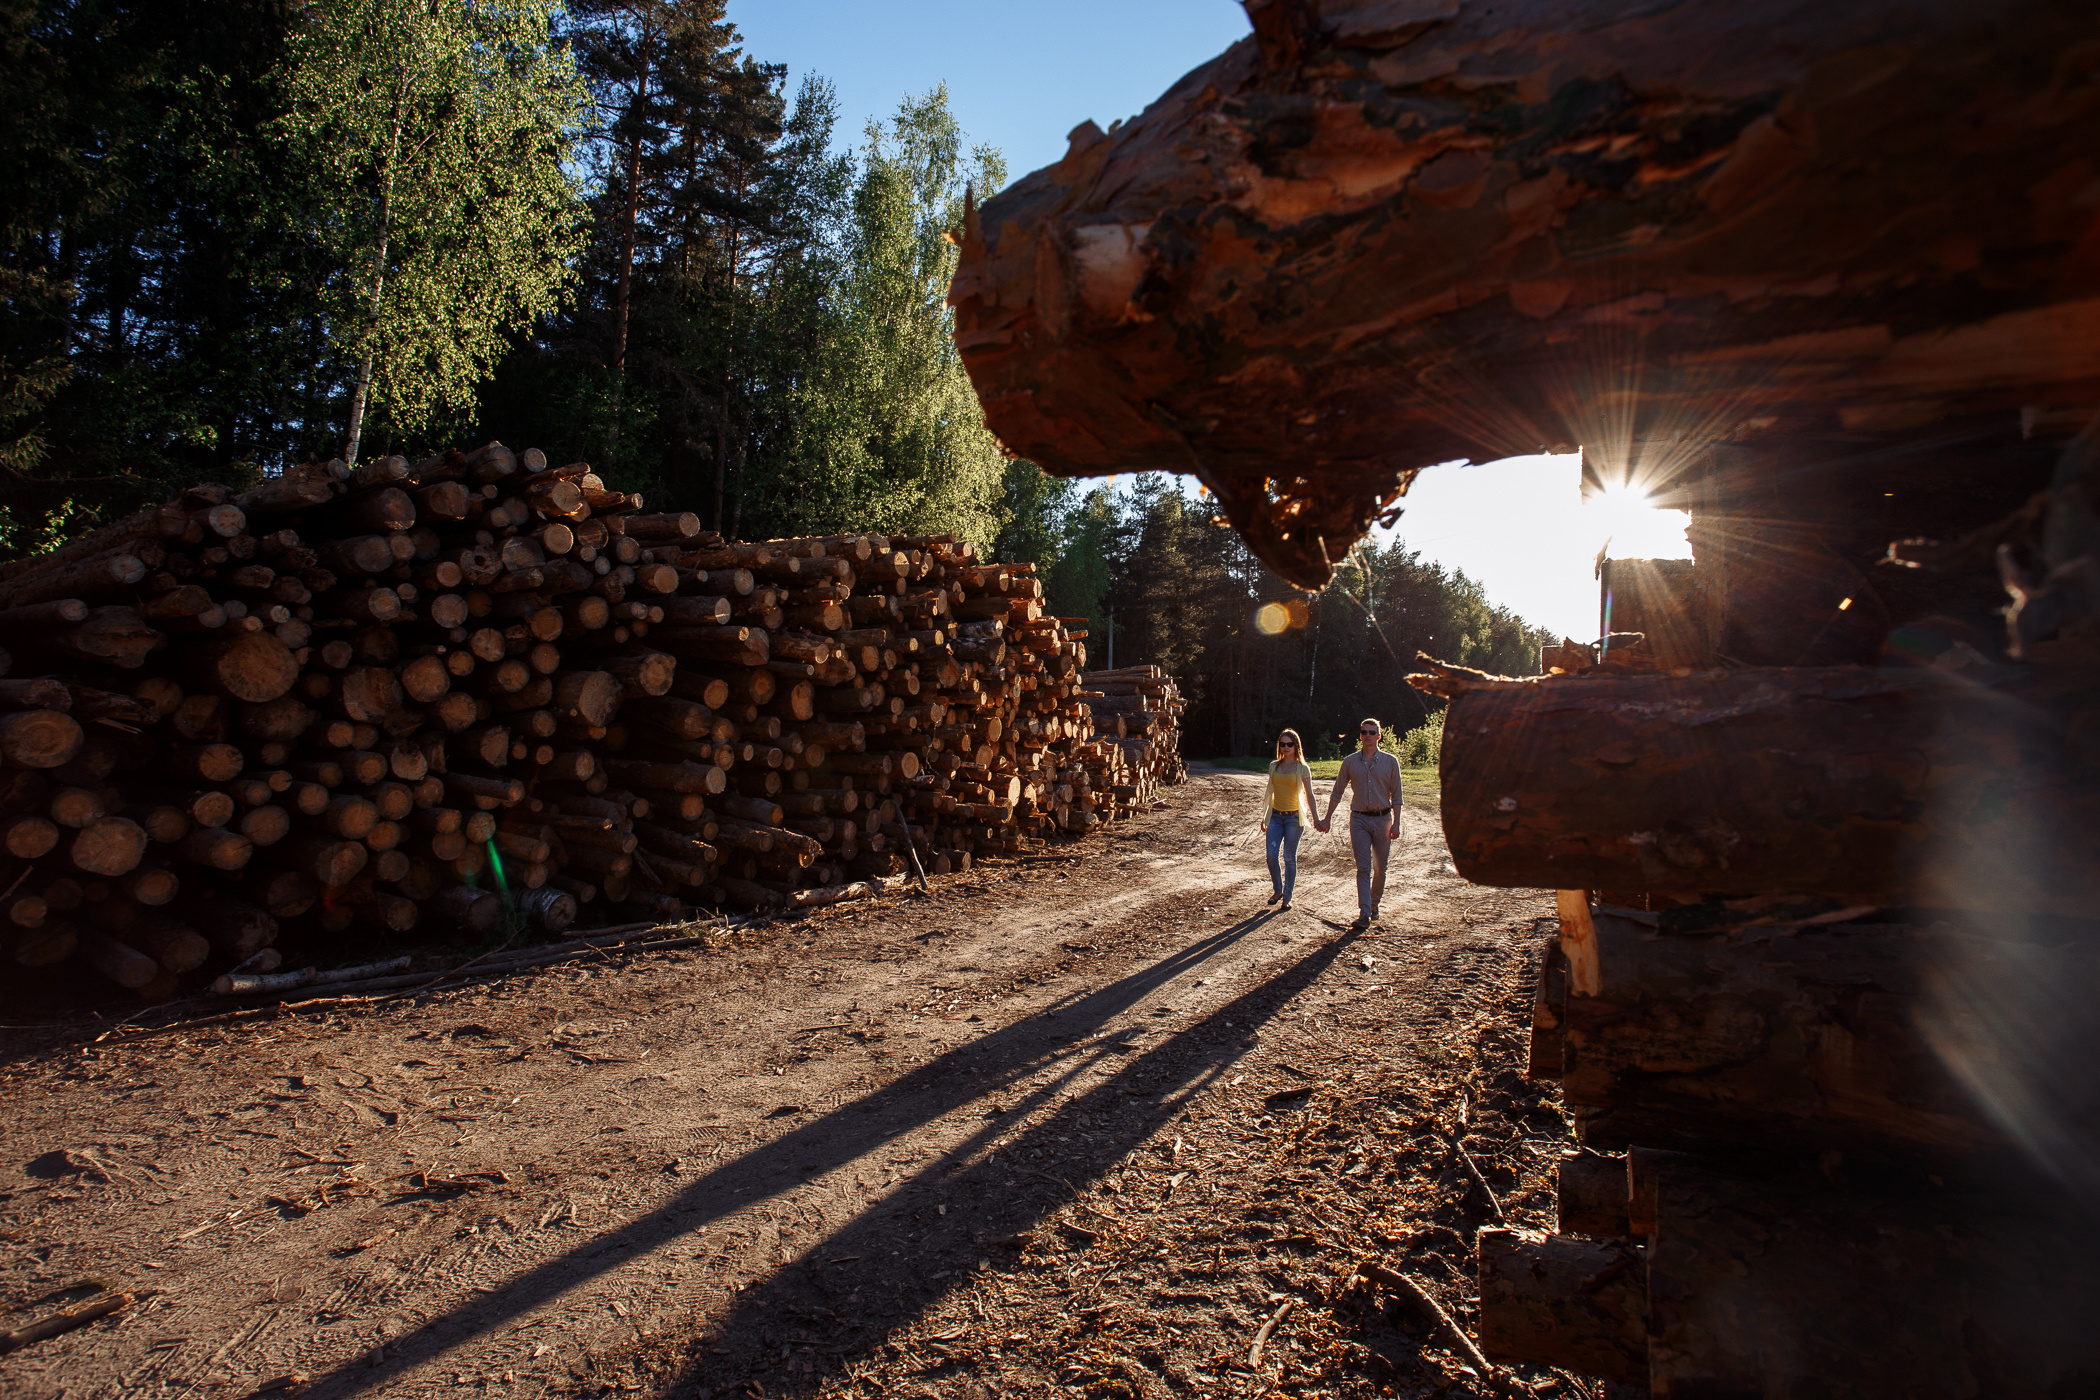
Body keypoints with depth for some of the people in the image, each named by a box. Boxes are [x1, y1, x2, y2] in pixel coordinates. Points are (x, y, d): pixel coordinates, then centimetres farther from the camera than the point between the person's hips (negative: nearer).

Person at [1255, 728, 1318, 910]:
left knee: (1289, 857, 1)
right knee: (1271, 855, -5)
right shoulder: (1274, 766, 8)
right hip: (1276, 816, 3)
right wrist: (1264, 817, 18)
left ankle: (1287, 896, 12)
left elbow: (1310, 796, -3)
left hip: (1294, 818, -3)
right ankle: (1277, 890, 17)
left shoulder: (1302, 769, -3)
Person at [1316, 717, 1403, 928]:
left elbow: (1396, 795, 2)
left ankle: (1374, 903, 28)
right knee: (1363, 868, -7)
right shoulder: (1350, 762, 4)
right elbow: (1337, 793, 11)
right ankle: (1364, 914, -9)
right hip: (1359, 819, 0)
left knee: (1380, 868, 7)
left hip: (1382, 818, 0)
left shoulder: (1390, 762, 2)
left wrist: (1396, 823, -4)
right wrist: (1327, 818, 9)